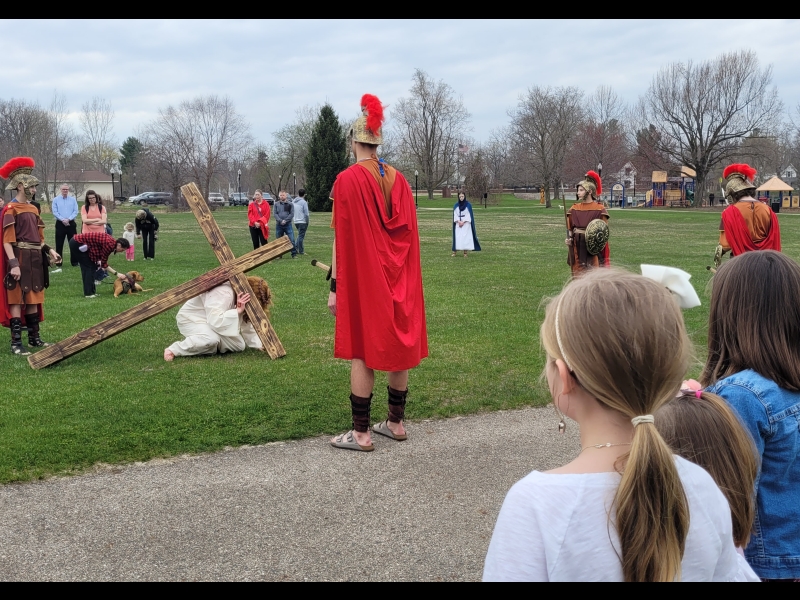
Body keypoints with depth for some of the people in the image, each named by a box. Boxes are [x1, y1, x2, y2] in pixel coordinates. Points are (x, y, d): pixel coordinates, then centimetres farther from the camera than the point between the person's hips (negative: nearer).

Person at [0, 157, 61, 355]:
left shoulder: (33, 209, 15)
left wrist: (49, 250, 3)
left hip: (35, 260, 8)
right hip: (20, 260, -8)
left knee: (33, 299, 13)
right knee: (17, 300, -5)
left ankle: (34, 338, 22)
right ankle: (16, 343, -2)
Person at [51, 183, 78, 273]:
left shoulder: (73, 200, 6)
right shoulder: (56, 200, 3)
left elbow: (75, 212, -1)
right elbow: (55, 212, -3)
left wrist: (68, 219, -14)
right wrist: (62, 220, -15)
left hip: (71, 223, 1)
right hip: (60, 224, -1)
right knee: (59, 245, 1)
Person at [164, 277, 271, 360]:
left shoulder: (242, 300, -5)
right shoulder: (223, 294, -34)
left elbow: (247, 325, 4)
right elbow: (215, 320, -43)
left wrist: (259, 344, 0)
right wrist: (237, 311, -42)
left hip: (210, 324, 9)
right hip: (190, 319, -9)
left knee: (239, 346, -5)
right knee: (212, 339, -39)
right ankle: (174, 350, -19)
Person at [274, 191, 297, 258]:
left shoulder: (290, 204, 3)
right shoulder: (276, 204, 7)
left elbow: (292, 214, -3)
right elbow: (275, 214, 1)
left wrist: (285, 220, -14)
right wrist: (280, 221, -14)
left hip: (288, 224, -2)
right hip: (279, 225, 2)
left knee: (292, 240, -5)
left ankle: (294, 254, 1)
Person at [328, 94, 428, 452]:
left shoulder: (348, 180, -10)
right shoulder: (399, 179, 6)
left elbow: (342, 237, -12)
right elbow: (409, 233, 9)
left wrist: (335, 286, -8)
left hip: (363, 279, -5)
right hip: (399, 278, 5)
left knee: (362, 351, 0)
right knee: (399, 342, 11)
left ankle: (360, 433, 4)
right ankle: (396, 422, 21)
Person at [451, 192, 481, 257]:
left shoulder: (468, 205, -2)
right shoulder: (456, 205, 6)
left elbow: (469, 215, -5)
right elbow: (455, 215, 3)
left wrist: (463, 222, -13)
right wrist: (459, 222, -12)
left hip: (466, 224, -2)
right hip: (458, 224, 2)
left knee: (466, 237, -5)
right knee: (457, 237, -3)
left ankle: (465, 252, -3)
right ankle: (454, 251, -2)